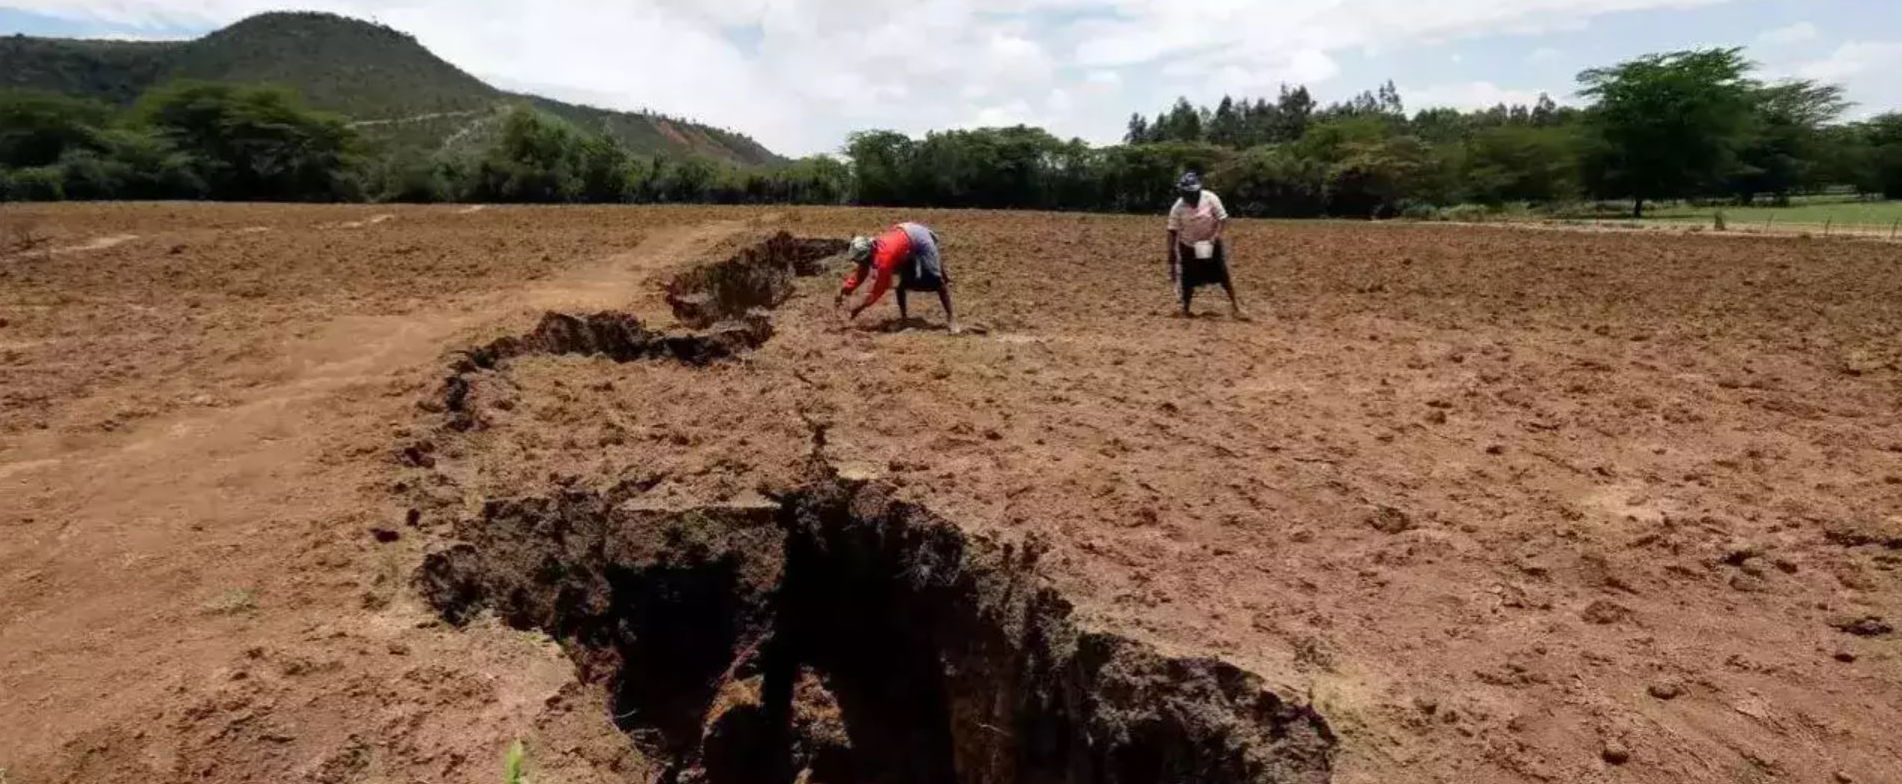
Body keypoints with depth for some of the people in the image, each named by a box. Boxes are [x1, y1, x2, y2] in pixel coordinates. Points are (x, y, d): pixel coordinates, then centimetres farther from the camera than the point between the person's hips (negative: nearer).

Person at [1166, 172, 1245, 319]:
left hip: (1210, 244, 0)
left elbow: (1223, 219, -11)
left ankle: (1235, 305, 10)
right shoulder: (1178, 207, -17)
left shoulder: (1210, 198, -17)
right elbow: (1172, 232, -12)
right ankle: (1185, 310, 20)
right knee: (1188, 280, 1)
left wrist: (1215, 236, -27)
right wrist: (1171, 259, -13)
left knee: (1222, 274, -2)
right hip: (1188, 246, 0)